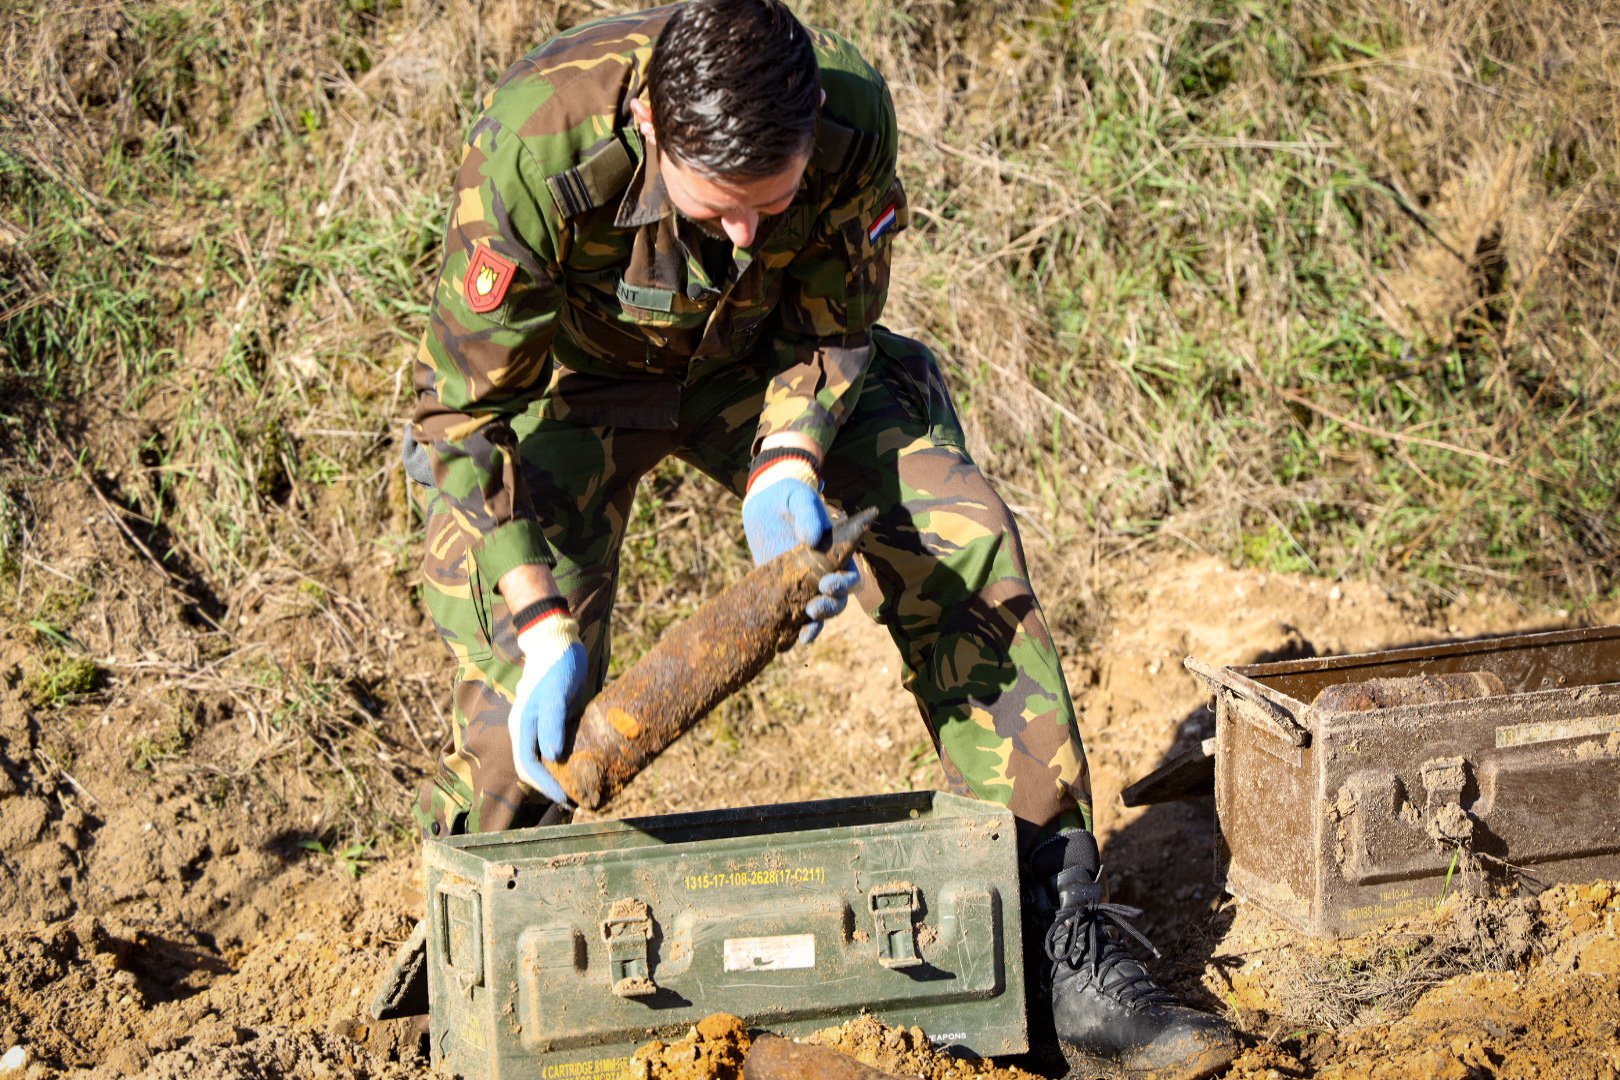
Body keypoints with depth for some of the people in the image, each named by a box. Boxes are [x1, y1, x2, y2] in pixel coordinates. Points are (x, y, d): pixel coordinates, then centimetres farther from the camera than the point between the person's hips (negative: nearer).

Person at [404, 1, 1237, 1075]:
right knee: (530, 681, -21)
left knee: (962, 540, -15)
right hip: (561, 371, -2)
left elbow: (829, 328, -13)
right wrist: (539, 624, -38)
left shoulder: (854, 115, -31)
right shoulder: (535, 146, -39)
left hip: (755, 361, 3)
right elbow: (471, 409, -29)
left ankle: (1058, 939, -8)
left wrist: (785, 467, -32)